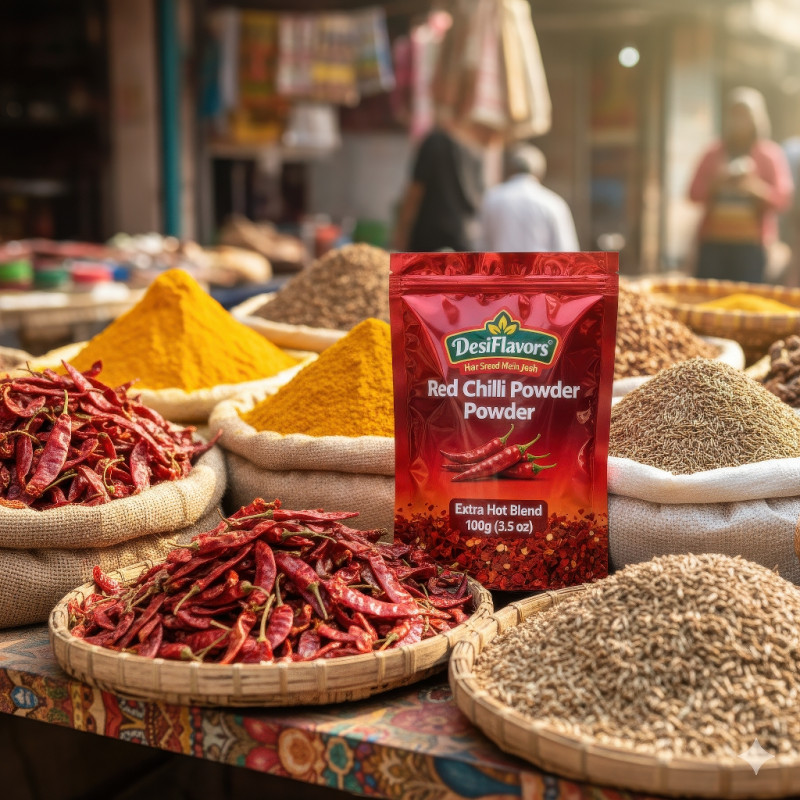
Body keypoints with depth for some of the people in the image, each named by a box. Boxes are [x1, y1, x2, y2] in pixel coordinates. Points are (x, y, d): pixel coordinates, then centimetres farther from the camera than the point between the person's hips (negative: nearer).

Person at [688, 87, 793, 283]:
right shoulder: (714, 154, 13)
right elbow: (695, 193, 7)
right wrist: (715, 182, -12)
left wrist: (754, 186, -20)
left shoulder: (771, 155, 5)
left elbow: (782, 199, -3)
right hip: (713, 241, 3)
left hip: (751, 244, -2)